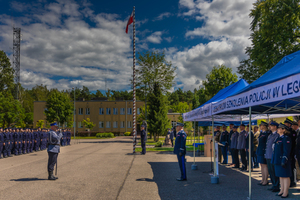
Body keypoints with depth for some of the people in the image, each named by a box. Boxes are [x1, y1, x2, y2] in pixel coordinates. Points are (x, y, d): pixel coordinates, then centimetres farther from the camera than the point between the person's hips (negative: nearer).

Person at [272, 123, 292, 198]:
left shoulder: (286, 138, -14)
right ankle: (282, 191, 24)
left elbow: (286, 151, -18)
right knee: (281, 176, 15)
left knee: (285, 176, 1)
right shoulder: (279, 138, 14)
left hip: (283, 161, -9)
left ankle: (286, 192, 8)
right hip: (278, 160, 9)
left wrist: (284, 161, -21)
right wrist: (275, 160, 20)